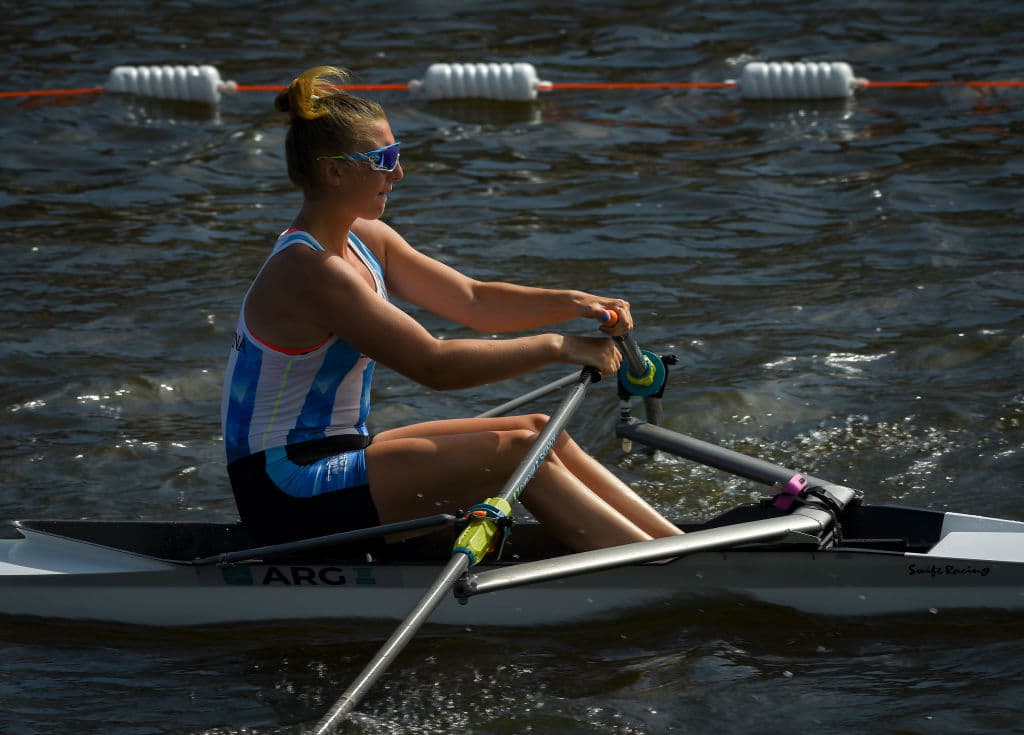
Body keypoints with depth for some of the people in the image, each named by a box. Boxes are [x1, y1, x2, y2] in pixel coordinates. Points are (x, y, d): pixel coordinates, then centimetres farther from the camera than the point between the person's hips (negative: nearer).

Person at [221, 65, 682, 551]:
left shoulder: (365, 241, 8)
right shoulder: (309, 272, -22)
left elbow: (472, 300, 9)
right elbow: (435, 365, -24)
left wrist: (573, 304, -7)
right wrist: (554, 347, -19)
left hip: (329, 456, 10)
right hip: (289, 493, -10)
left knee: (538, 432, 3)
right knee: (518, 451, -15)